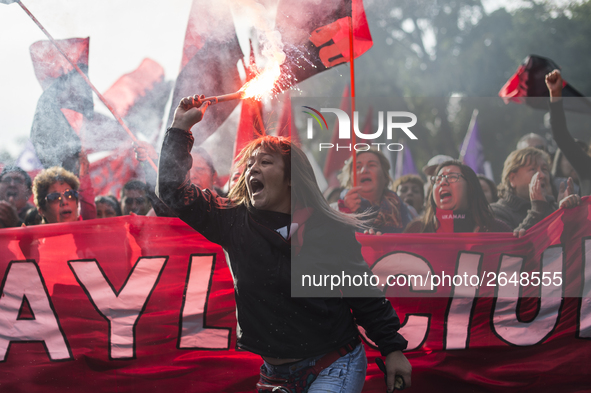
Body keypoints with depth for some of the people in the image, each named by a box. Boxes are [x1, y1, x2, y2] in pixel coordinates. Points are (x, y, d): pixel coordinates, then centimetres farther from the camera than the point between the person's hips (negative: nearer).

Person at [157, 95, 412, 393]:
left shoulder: (333, 232, -4)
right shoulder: (235, 222, 1)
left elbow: (366, 296, 2)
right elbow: (174, 190, -1)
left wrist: (392, 349, 1)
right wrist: (181, 127, -3)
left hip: (334, 368, -4)